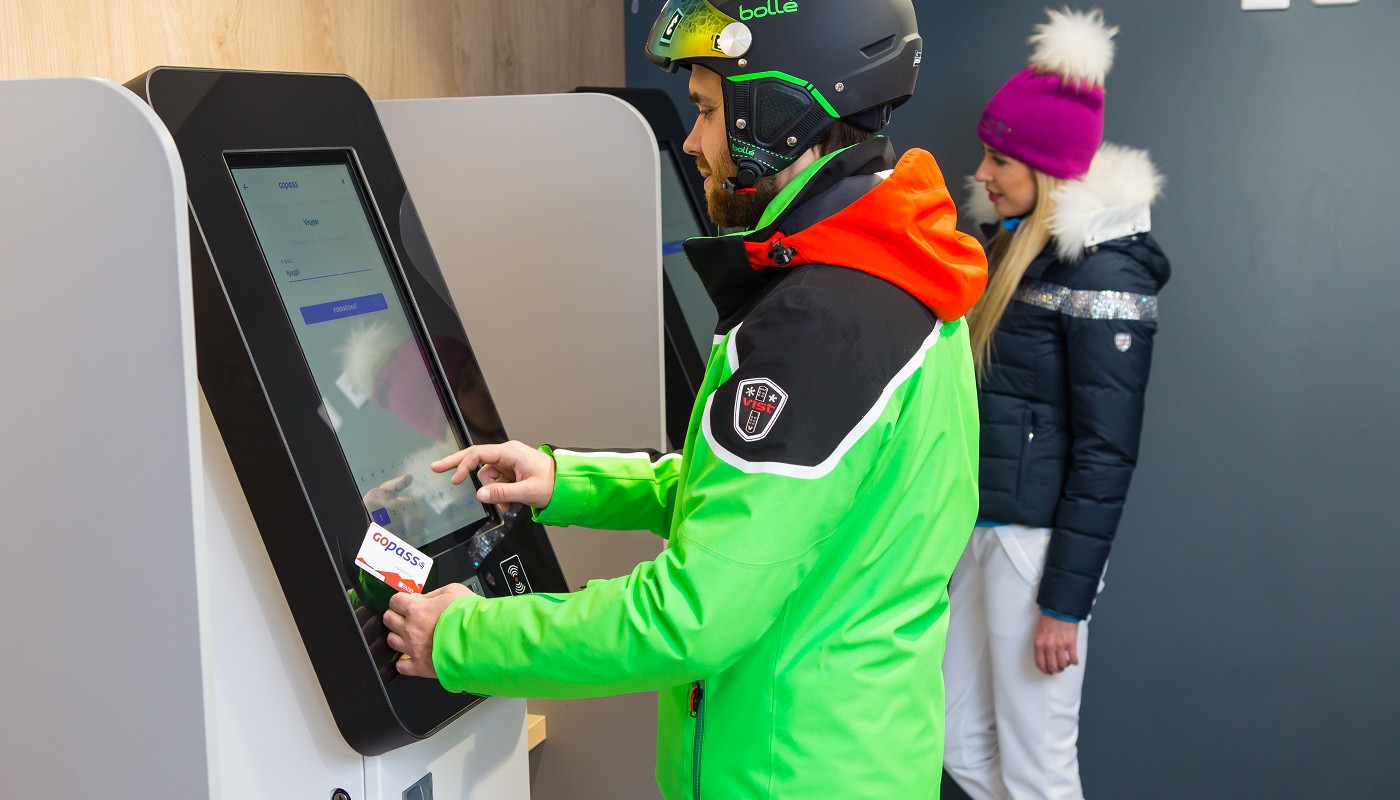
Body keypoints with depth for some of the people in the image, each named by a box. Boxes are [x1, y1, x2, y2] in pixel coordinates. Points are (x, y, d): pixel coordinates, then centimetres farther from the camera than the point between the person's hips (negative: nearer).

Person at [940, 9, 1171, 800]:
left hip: (1039, 544, -9)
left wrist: (1064, 602, -16)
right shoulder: (1015, 246, 11)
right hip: (982, 529, 9)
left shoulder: (1103, 271, -15)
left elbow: (1105, 454, -17)